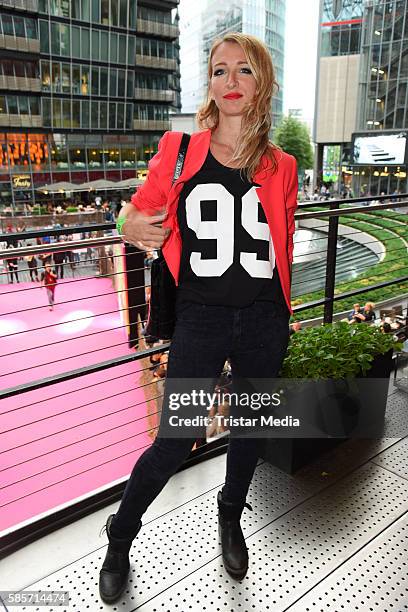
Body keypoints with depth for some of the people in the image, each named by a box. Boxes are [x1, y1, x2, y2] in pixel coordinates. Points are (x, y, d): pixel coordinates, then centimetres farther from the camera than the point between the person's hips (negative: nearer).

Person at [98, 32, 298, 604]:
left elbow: (282, 249, 11)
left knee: (249, 427, 18)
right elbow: (144, 212, 8)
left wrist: (281, 316, 14)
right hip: (200, 317, -3)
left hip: (263, 321, 3)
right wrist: (131, 226, -15)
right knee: (175, 442, 0)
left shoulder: (281, 167, 5)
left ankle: (231, 518, 48)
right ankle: (120, 539, 29)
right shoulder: (179, 152, -1)